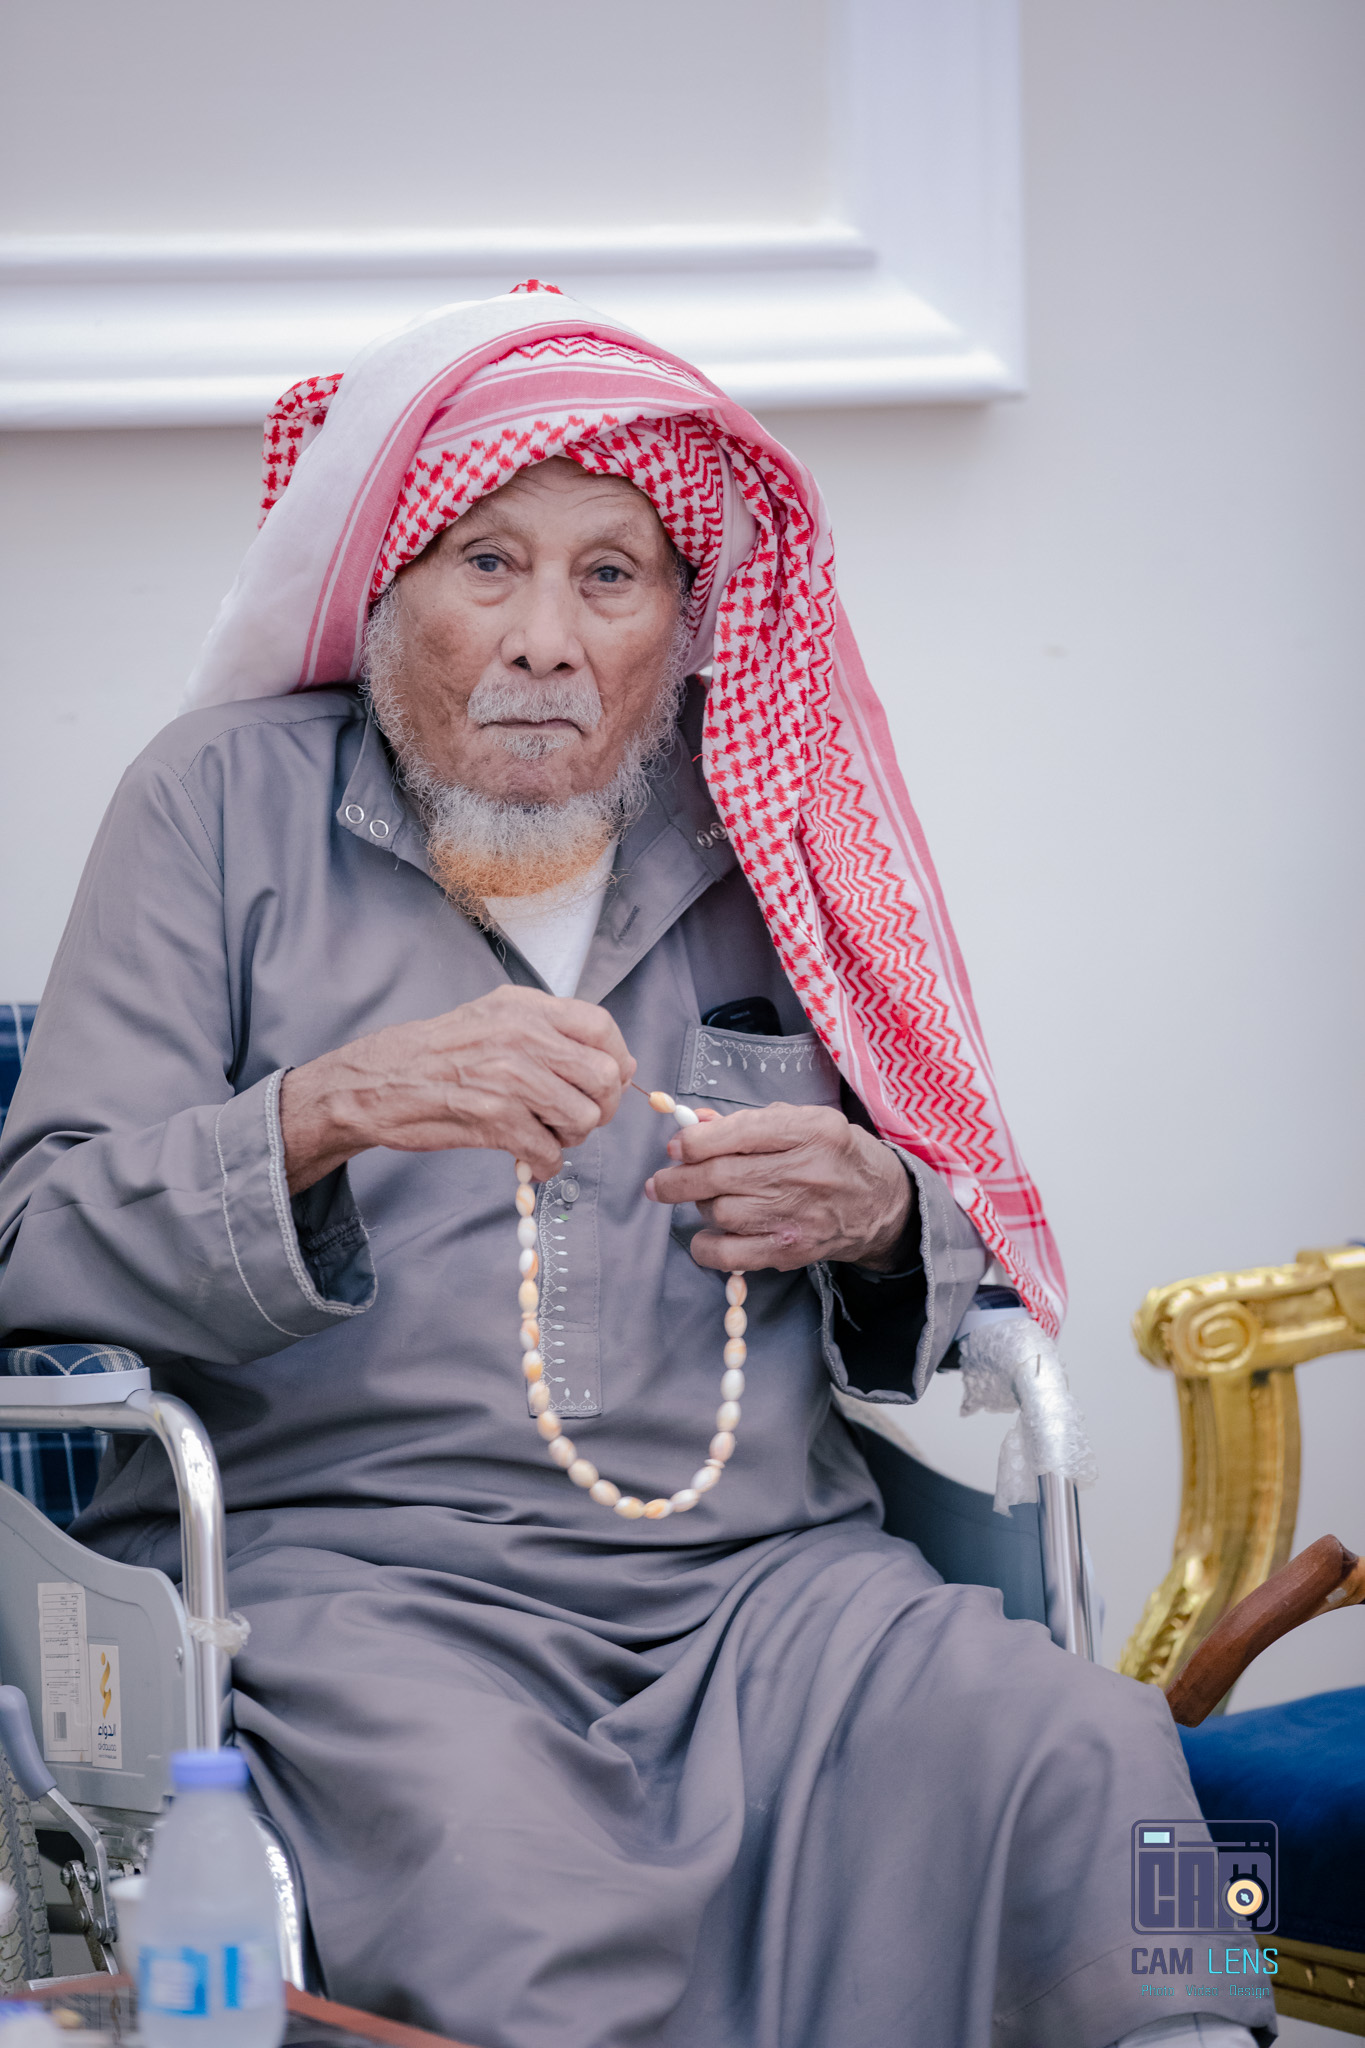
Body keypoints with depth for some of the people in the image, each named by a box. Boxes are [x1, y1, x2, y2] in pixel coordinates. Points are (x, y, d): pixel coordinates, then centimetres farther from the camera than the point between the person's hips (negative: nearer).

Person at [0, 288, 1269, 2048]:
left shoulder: (763, 838, 19)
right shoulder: (228, 805, 9)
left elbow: (973, 1286, 24)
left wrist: (880, 1221, -1)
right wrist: (322, 1113, -17)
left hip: (769, 1569, 4)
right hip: (344, 1562, -4)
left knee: (1098, 1782, -26)